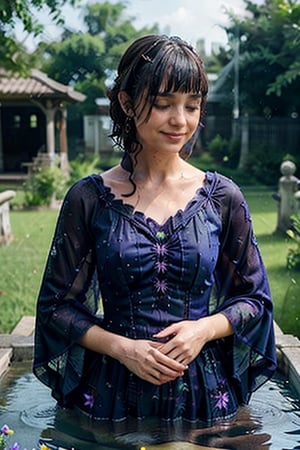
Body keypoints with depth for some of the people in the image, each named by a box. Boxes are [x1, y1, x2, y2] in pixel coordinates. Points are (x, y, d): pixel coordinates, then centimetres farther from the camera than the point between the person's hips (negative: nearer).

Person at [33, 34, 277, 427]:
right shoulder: (88, 198, -7)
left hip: (203, 394, 1)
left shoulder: (223, 198, -3)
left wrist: (205, 328, -14)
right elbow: (57, 304, -3)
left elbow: (255, 298, 4)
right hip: (113, 393, -1)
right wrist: (121, 347, -16)